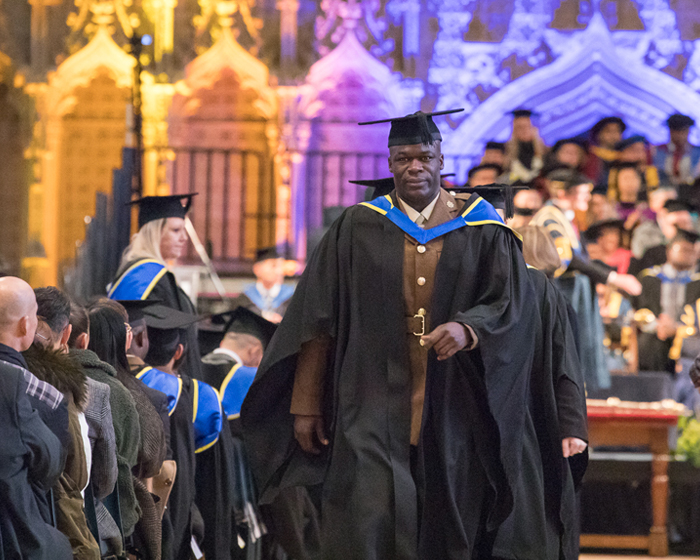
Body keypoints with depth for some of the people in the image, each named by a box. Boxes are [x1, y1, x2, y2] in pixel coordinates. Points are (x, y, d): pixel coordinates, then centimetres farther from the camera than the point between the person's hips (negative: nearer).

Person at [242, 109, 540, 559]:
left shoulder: (482, 230, 6)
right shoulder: (359, 230, 6)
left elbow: (512, 304, -3)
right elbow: (317, 320, 6)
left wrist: (468, 329, -24)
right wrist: (307, 404, 2)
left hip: (451, 415, 1)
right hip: (374, 409, -1)